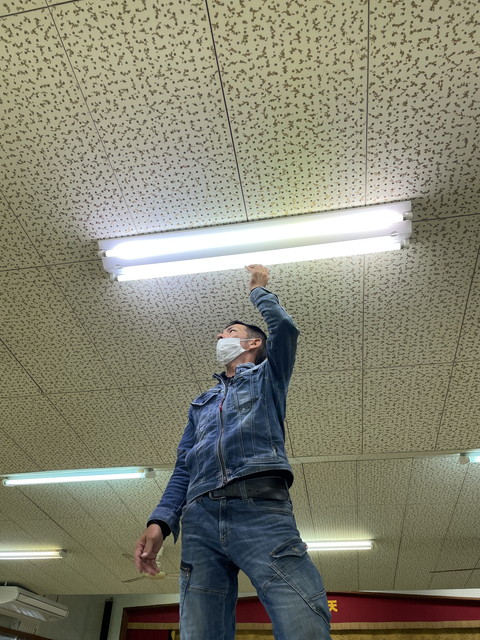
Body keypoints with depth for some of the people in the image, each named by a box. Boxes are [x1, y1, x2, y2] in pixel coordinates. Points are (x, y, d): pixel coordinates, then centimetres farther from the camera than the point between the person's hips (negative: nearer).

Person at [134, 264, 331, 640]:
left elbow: (284, 327, 3)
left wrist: (259, 289, 23)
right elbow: (183, 470, 22)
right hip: (200, 519, 4)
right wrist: (160, 521, 5)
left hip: (261, 507, -4)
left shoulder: (267, 377, 22)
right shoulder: (202, 403, 32)